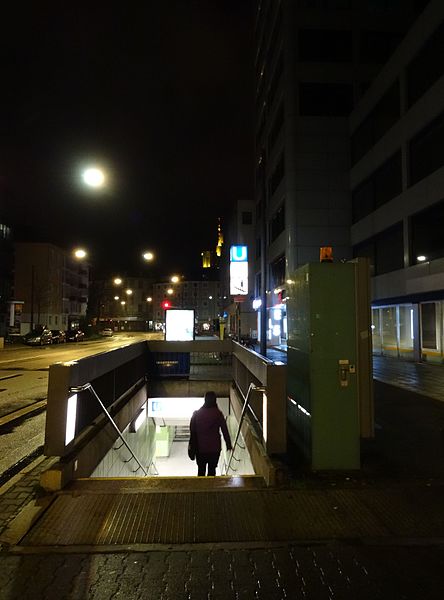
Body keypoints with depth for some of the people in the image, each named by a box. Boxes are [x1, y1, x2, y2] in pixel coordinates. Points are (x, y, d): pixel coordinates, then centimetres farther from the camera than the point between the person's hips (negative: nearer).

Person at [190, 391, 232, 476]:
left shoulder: (196, 413, -5)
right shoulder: (218, 414, -11)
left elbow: (192, 431, 2)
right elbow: (225, 430, -6)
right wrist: (228, 444, 5)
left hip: (200, 448, 2)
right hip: (214, 448, -2)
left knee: (201, 470, 16)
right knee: (212, 470, 12)